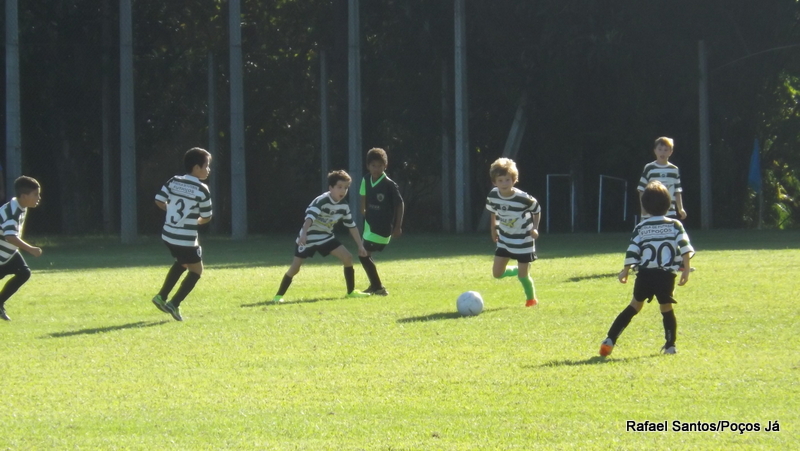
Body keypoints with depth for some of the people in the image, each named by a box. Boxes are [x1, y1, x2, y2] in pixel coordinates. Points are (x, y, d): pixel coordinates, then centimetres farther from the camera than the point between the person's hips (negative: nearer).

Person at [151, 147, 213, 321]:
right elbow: (207, 217, -8)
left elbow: (159, 201, 2)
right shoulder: (202, 190, -13)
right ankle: (174, 304, 0)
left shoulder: (173, 182, 2)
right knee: (196, 270, 10)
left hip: (168, 235, 7)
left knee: (181, 263, 31)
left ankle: (162, 297, 26)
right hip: (186, 239, -7)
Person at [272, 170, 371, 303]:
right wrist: (303, 234, -57)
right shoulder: (321, 201, -27)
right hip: (308, 238, -6)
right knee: (295, 268, -10)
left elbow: (352, 226, 6)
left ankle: (351, 291, 7)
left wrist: (360, 246, 6)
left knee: (347, 258, -5)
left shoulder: (344, 206, -4)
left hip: (326, 237, 6)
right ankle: (279, 295, 4)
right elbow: (309, 218, -41)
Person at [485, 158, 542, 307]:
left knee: (522, 275, -2)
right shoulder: (493, 196, -13)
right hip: (504, 239, 4)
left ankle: (531, 298, 27)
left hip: (524, 240, -4)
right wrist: (493, 228, 10)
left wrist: (535, 228, -14)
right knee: (497, 273, 1)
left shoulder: (523, 198, -26)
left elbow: (537, 210, -8)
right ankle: (519, 270, 32)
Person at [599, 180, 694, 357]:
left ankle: (610, 340, 8)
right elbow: (685, 248, -8)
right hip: (666, 275, -1)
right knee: (667, 308, 14)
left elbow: (632, 251, 2)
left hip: (645, 275, 1)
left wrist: (625, 271, 14)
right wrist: (686, 270, -6)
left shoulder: (641, 228, 5)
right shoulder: (675, 225, 2)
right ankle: (670, 345, 13)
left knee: (635, 306, 14)